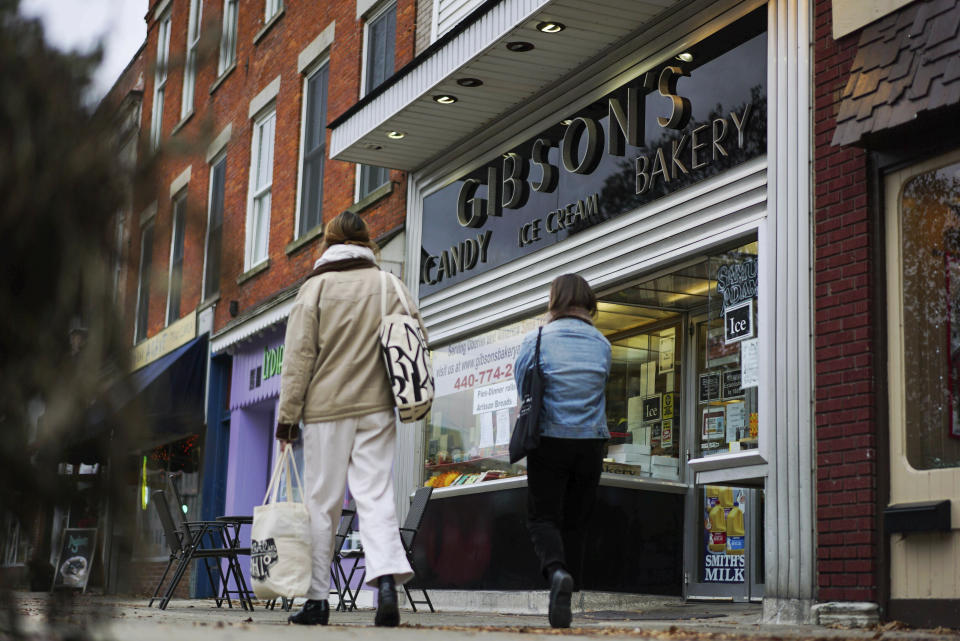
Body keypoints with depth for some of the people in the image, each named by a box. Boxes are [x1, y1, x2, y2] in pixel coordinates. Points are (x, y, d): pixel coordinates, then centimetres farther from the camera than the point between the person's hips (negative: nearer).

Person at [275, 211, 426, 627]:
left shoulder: (316, 287, -1)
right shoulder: (391, 286, 8)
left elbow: (298, 355, -4)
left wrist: (288, 414, -2)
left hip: (326, 407, -2)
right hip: (377, 408, 2)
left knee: (322, 502, 4)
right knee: (375, 494, -2)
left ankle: (317, 599, 8)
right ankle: (387, 578, -23)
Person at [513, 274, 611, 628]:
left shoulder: (536, 340, -4)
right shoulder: (602, 345, 5)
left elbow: (521, 384, 6)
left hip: (549, 441, -3)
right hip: (591, 443, 3)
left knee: (543, 516, 3)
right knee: (574, 522, 13)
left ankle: (557, 570, -26)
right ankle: (568, 596, 13)